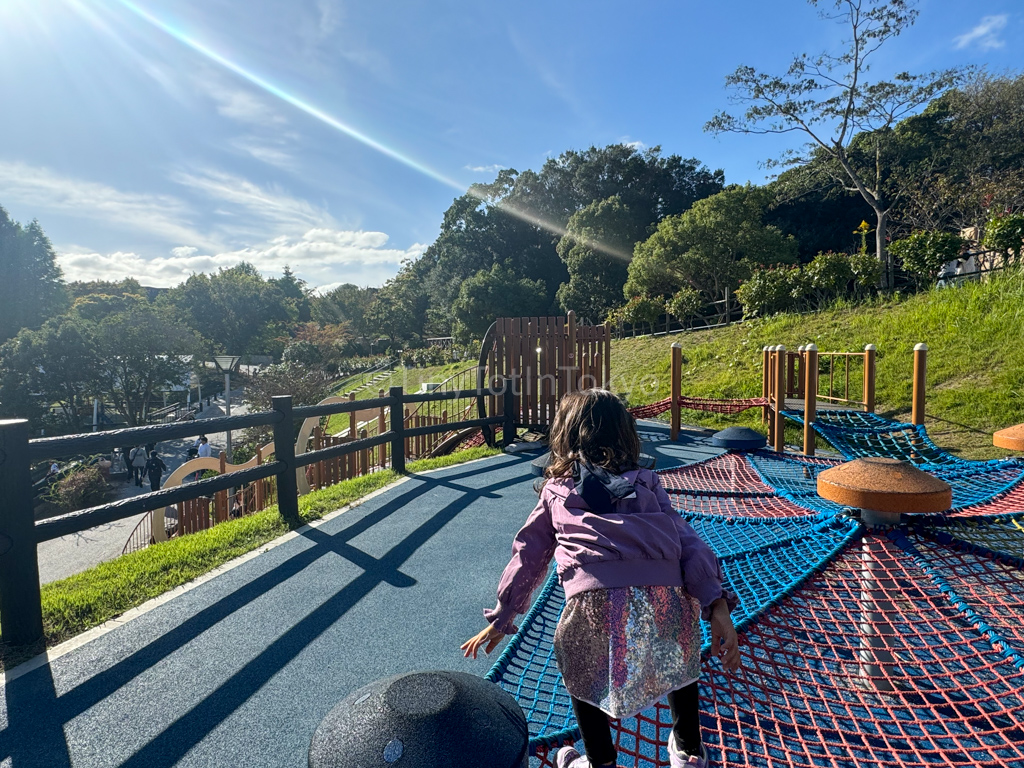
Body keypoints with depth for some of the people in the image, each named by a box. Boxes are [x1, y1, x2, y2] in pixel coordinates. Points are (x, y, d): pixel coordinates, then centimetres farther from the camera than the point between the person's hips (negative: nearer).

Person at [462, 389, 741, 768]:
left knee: (580, 668, 32)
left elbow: (529, 555, 29)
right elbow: (686, 540, 14)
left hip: (597, 600, -2)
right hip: (665, 595, 3)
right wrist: (717, 604, 8)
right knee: (680, 655, 37)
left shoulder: (557, 489, 25)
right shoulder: (647, 482, 26)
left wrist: (501, 619, 38)